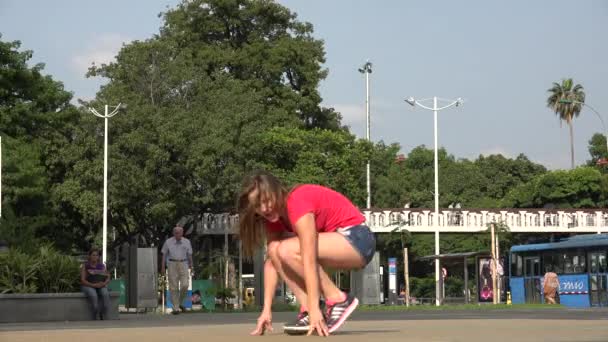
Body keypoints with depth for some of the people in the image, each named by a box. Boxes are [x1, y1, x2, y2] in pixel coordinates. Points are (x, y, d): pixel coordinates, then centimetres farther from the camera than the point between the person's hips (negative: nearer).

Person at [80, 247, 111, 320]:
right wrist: (93, 285, -21)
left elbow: (108, 278, 7)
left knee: (105, 294, -34)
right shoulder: (85, 266, 1)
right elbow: (83, 280, -7)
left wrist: (104, 283, -17)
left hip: (101, 286, 2)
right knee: (93, 296, -38)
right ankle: (95, 319, -33)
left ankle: (104, 319, -35)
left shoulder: (101, 266, 11)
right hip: (88, 286, -2)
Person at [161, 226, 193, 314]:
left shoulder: (187, 242, 3)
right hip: (172, 265, -1)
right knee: (173, 287, -6)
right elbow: (164, 255, 3)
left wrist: (191, 267, 12)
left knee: (184, 285, -10)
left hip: (183, 265, 1)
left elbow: (189, 255, 10)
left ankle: (180, 303, 15)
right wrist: (163, 267, -2)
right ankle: (176, 308, -1)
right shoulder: (168, 242, -1)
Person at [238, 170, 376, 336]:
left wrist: (315, 309, -35)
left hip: (357, 240, -9)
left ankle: (339, 300, -14)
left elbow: (309, 260, -31)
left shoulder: (297, 203, -24)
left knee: (287, 250, -24)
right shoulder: (274, 213, 2)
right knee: (274, 249, -6)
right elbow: (271, 260, -3)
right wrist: (266, 309, -10)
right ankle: (307, 311, -9)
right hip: (336, 240, 9)